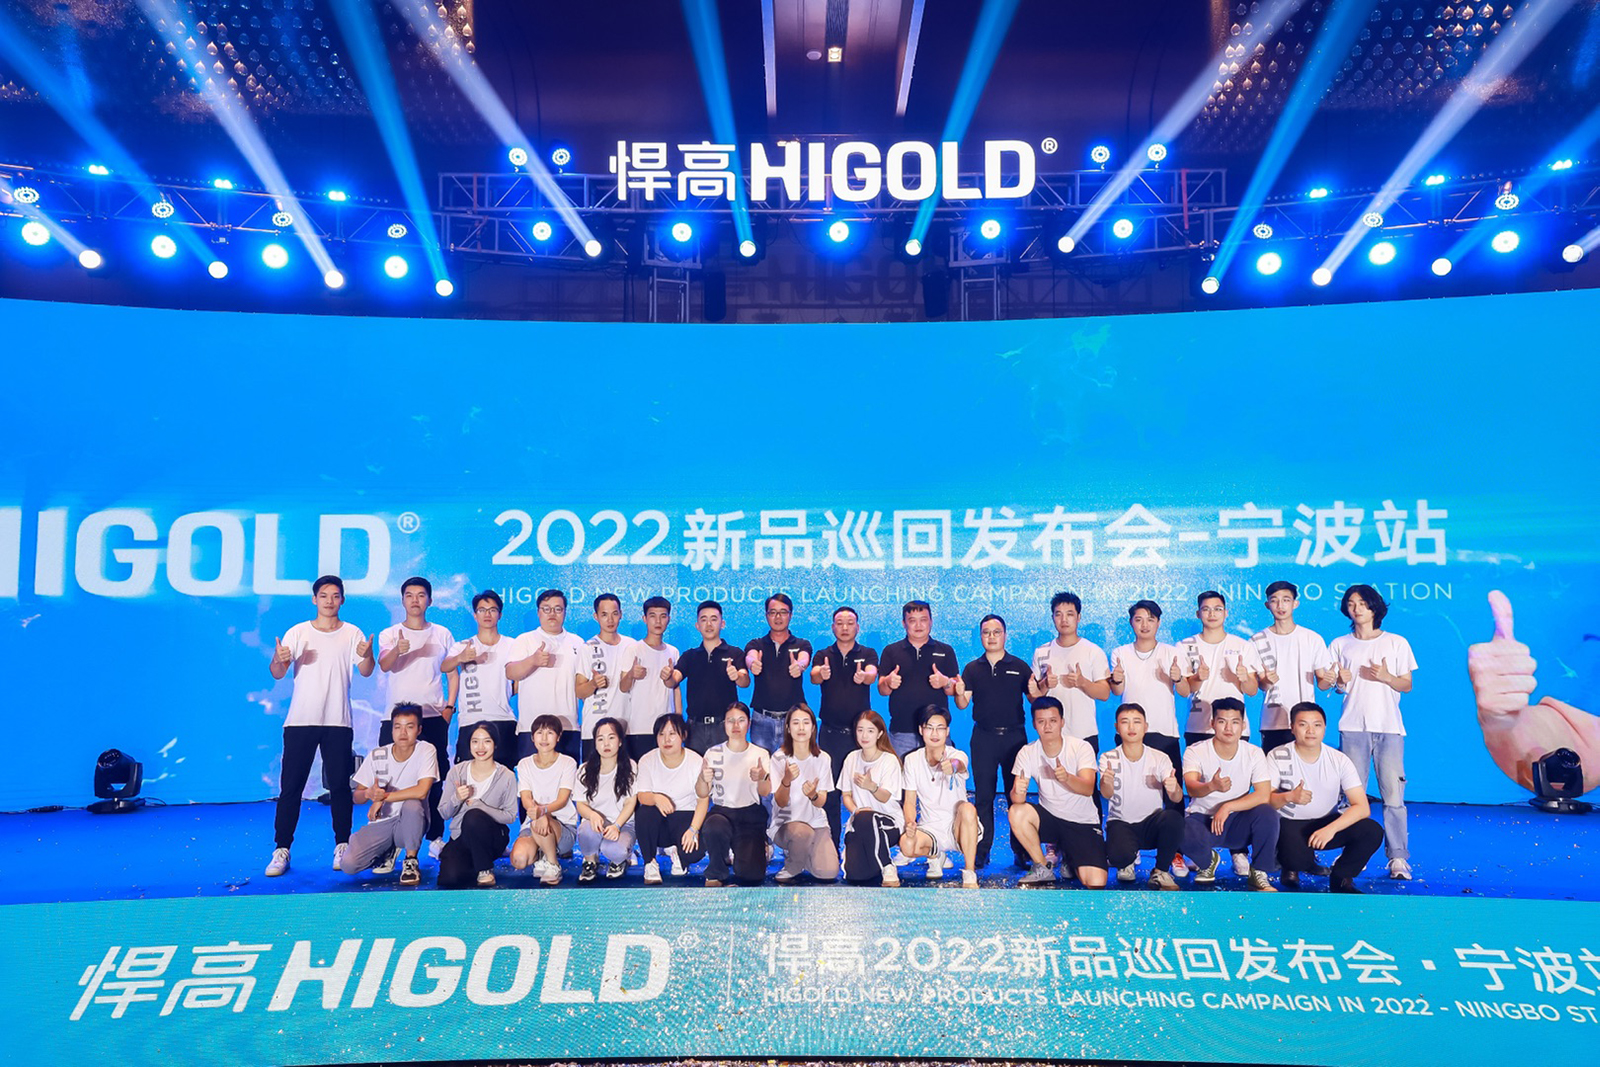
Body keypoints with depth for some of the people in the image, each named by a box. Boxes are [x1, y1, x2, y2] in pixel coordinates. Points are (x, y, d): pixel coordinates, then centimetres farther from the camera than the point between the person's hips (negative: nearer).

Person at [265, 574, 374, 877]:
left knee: (340, 786, 3)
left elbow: (366, 672, -6)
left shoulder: (352, 634, 5)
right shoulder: (298, 632, 5)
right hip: (300, 721, 0)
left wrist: (367, 655, -28)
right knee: (291, 787, 1)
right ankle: (281, 850, 8)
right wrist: (278, 660, -24)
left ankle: (342, 847, 11)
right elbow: (277, 674, 0)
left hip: (338, 722, 0)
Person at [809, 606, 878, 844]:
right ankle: (830, 849, 10)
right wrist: (821, 674, -40)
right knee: (829, 793, 0)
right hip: (830, 732, 1)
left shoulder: (868, 654, 5)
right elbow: (813, 676, -15)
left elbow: (872, 674, -17)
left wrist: (864, 677, -42)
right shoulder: (824, 656, 7)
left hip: (860, 732, 0)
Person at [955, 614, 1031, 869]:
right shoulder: (972, 669, 8)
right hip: (983, 737, 1)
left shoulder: (1020, 666, 5)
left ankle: (1021, 850, 10)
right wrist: (959, 693, -18)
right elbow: (962, 705, 4)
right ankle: (981, 850, 9)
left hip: (1014, 735, -1)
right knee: (983, 795, 3)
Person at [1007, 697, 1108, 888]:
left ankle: (1069, 859, 17)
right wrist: (1018, 792, -42)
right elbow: (1017, 798, -17)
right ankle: (1042, 868, -6)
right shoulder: (1027, 753, -8)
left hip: (1083, 822, -2)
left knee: (1096, 884, -19)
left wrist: (1066, 778, -49)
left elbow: (1088, 788, -28)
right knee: (1016, 812, -29)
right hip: (1049, 818, 2)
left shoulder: (1081, 747, -14)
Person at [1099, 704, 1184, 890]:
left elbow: (1177, 799, -13)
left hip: (1152, 823, 1)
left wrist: (1174, 788, -39)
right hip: (1121, 824, -1)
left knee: (1174, 817, -33)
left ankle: (1160, 872, -8)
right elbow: (1106, 794, -21)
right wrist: (1107, 782, -47)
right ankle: (1128, 861, 8)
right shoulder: (1109, 759, -5)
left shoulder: (1160, 758, -3)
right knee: (1119, 855, -34)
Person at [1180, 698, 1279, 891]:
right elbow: (1191, 788, -29)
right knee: (1185, 835, -35)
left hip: (1238, 820, 2)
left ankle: (1259, 874, -7)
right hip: (1203, 818, -1)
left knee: (1267, 814, -30)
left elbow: (1264, 795, -16)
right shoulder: (1195, 751, -12)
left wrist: (1228, 807, -27)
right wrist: (1212, 787, -52)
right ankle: (1207, 861, 5)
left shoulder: (1254, 754, -5)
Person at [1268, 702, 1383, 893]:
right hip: (1289, 825, -3)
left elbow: (1362, 807, -13)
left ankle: (1341, 878, 2)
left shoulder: (1339, 760, -6)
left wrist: (1331, 829, -29)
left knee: (1372, 831, -23)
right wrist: (1288, 797, -37)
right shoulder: (1277, 757, -10)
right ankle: (1291, 866, 6)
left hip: (1327, 823, 3)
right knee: (1297, 856, -35)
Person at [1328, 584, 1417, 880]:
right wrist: (1341, 682, -9)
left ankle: (1398, 857, -2)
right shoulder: (1340, 645, 11)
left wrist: (1386, 677, -10)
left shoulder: (1396, 643, 8)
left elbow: (1407, 685, 9)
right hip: (1352, 726, 1)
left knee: (1393, 794, -7)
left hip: (1389, 726, -1)